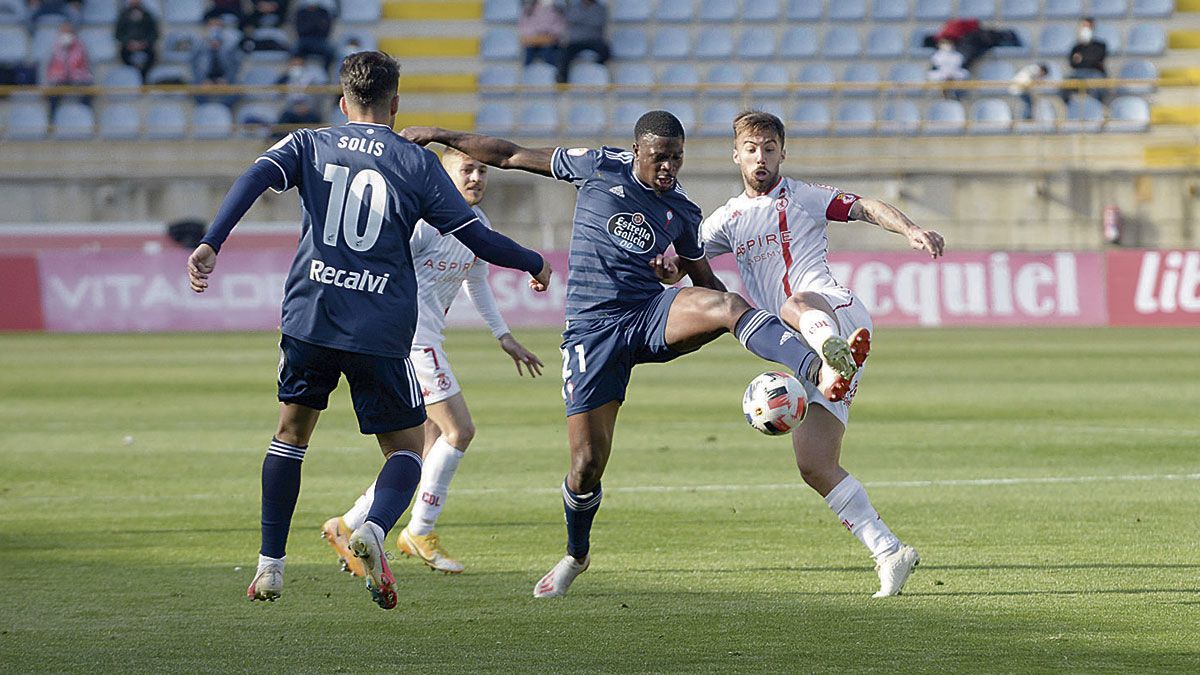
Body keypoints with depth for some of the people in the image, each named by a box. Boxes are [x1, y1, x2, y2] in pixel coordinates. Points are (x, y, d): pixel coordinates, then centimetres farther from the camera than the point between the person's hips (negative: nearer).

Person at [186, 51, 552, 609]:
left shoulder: (309, 145, 10)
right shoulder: (418, 164, 5)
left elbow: (255, 178, -9)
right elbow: (476, 237, 6)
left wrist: (210, 243, -17)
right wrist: (534, 264, 23)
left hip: (309, 317, 2)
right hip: (381, 331, -2)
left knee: (292, 431, 22)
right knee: (407, 447, 10)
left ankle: (269, 565, 18)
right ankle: (374, 528, -22)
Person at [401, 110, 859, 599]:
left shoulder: (682, 213, 9)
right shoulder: (599, 168, 2)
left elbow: (704, 280, 22)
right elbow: (512, 156, 9)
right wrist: (442, 136, 8)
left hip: (652, 314, 1)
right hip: (592, 329, -1)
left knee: (728, 305, -32)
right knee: (587, 464, -4)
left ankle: (821, 371, -51)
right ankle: (576, 555, 26)